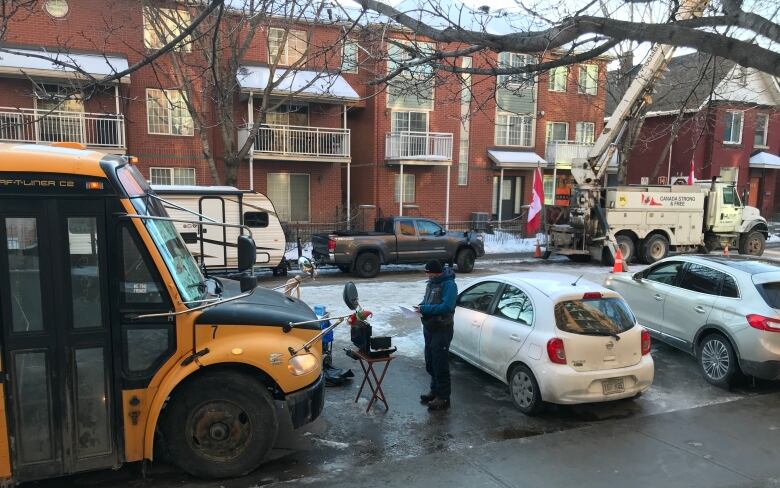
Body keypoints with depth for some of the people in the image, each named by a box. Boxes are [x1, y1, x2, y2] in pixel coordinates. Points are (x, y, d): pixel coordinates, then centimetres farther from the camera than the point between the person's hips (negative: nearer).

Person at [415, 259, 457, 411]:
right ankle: (435, 391, 32)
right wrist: (421, 306, -1)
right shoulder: (431, 283, 9)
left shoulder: (448, 284, -18)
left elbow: (446, 307, -27)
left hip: (442, 330, -9)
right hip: (429, 328, 9)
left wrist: (425, 309, -24)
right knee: (430, 363, 17)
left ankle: (443, 398, 7)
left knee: (440, 364, -3)